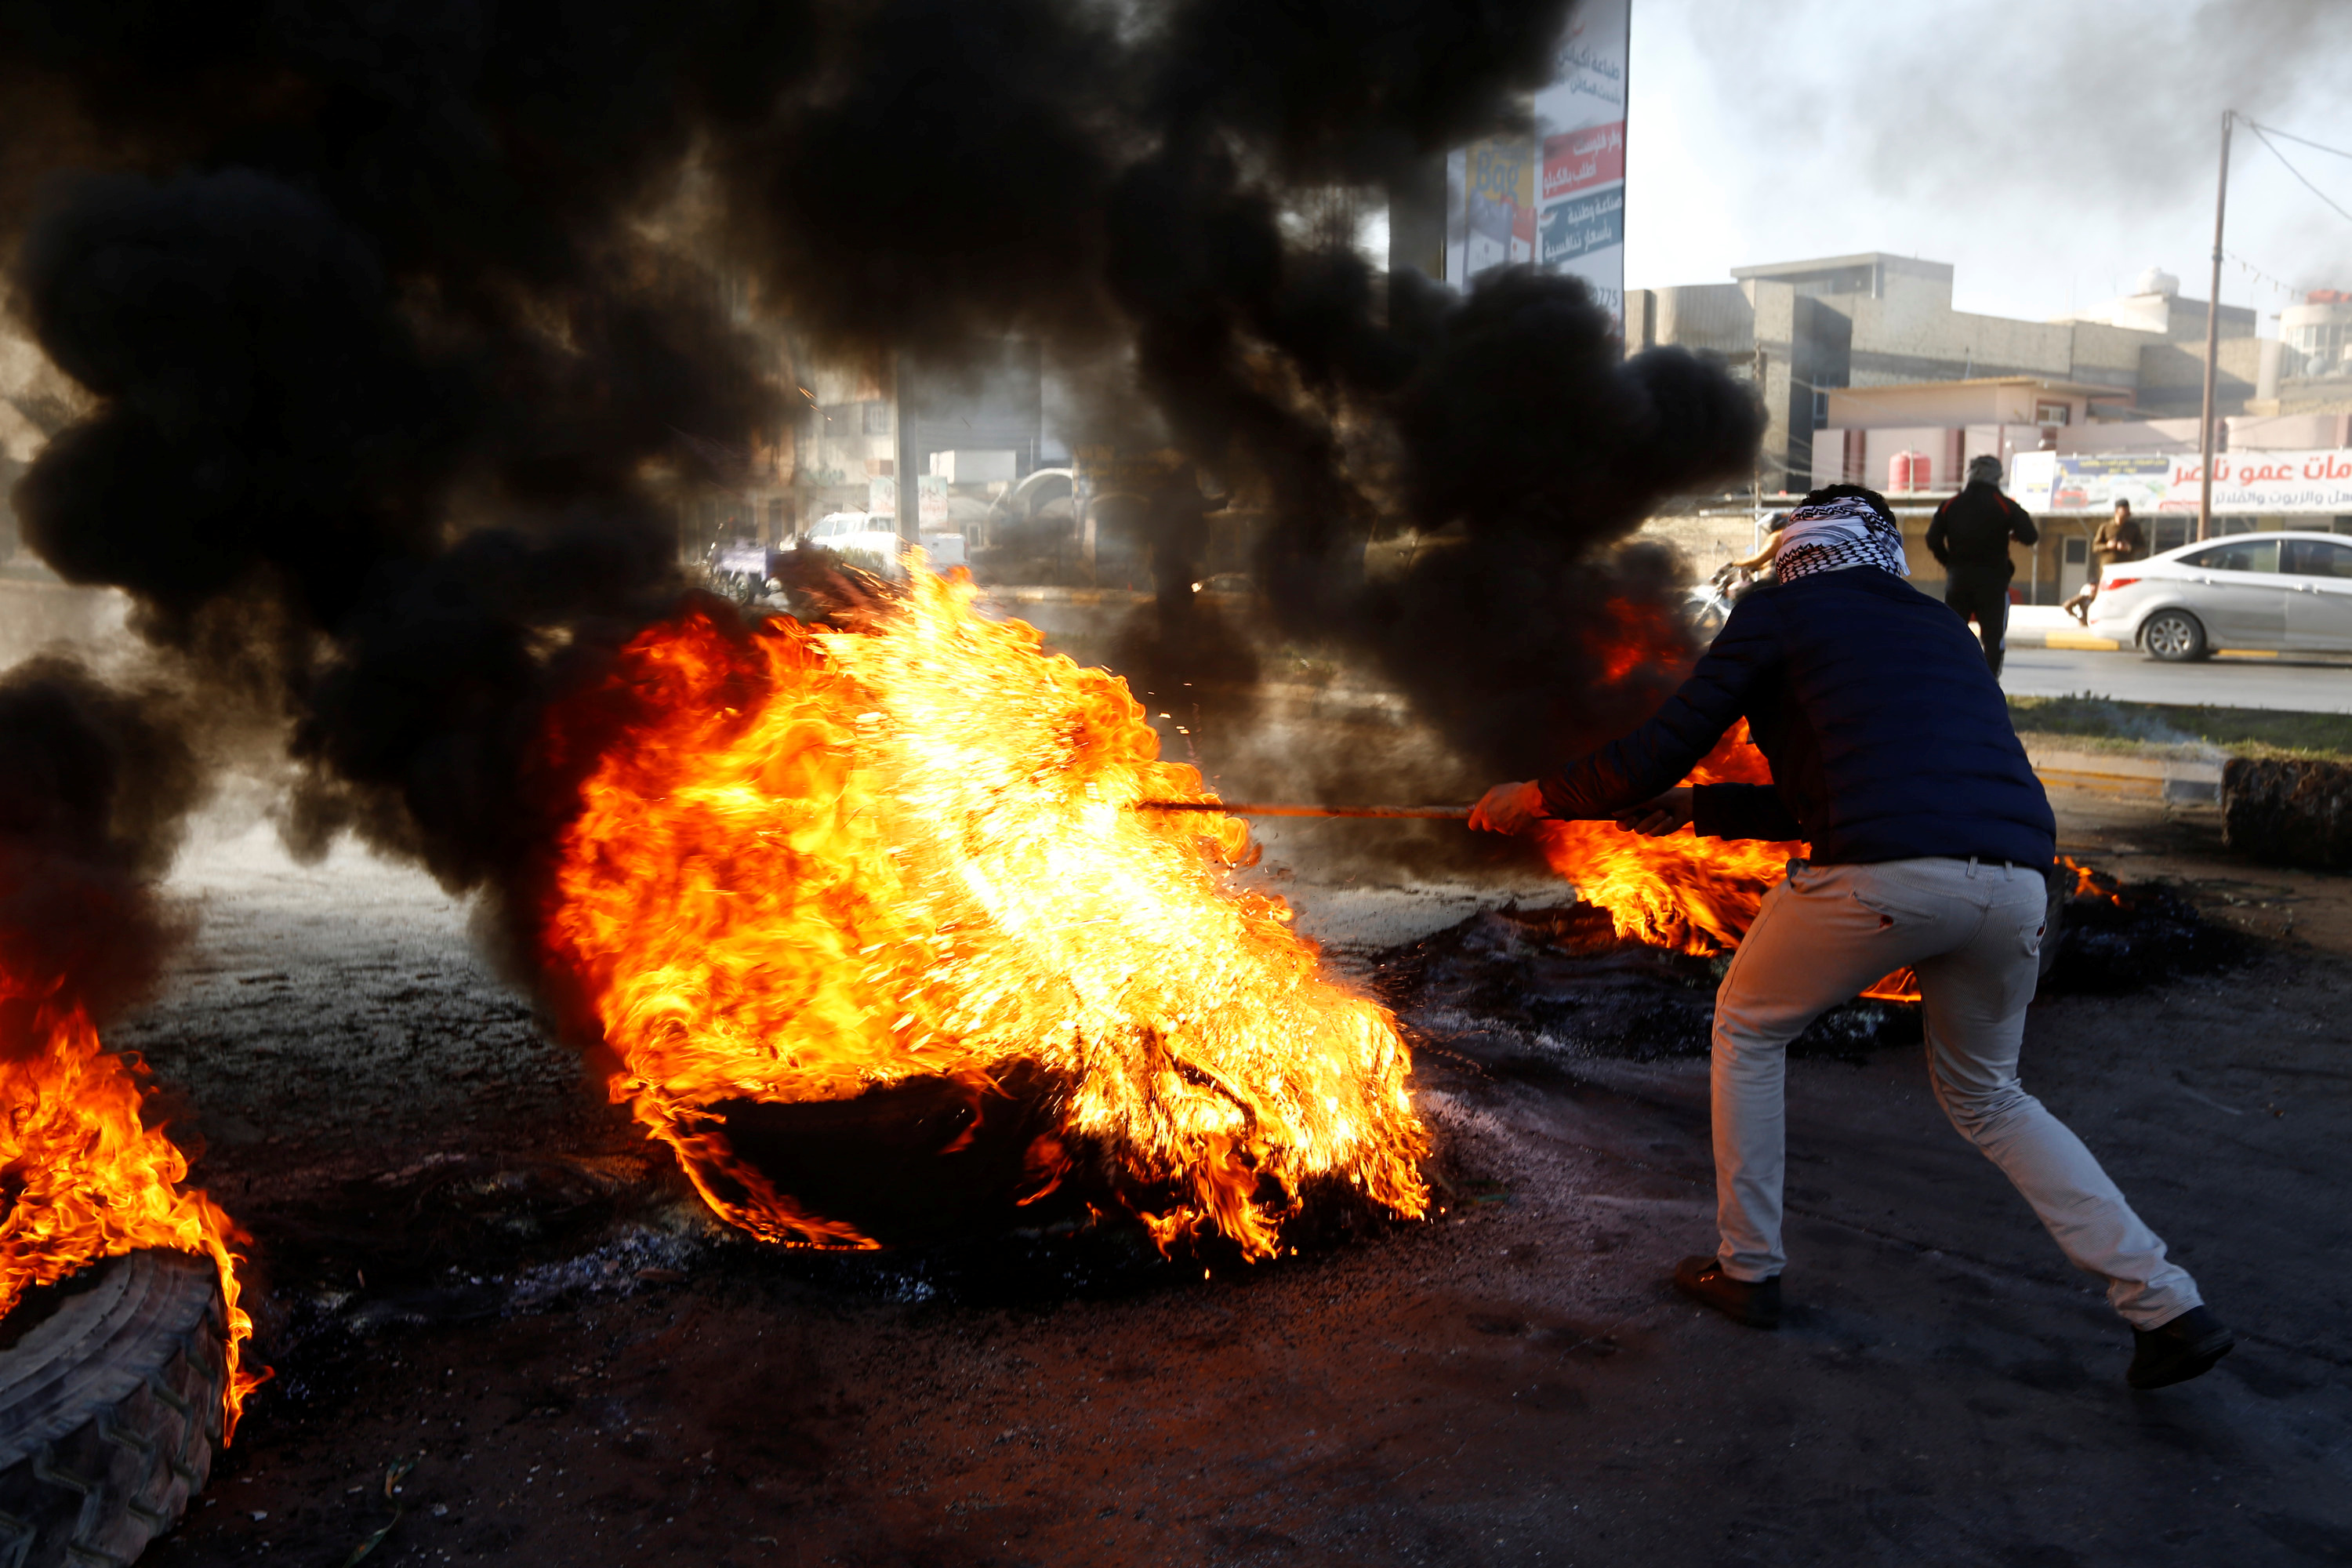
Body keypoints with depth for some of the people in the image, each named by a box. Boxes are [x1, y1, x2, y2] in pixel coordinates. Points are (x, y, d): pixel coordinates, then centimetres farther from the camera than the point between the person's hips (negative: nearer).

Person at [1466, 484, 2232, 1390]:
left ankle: (1747, 1269, 27)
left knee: (1747, 1028, 20)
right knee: (1984, 1095, 27)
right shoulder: (1939, 628, 31)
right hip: (2015, 886, 7)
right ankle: (2168, 1307, 20)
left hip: (1885, 876, -6)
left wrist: (1537, 798, 21)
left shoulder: (1780, 613, 12)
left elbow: (1665, 747, 8)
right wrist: (1695, 809, 40)